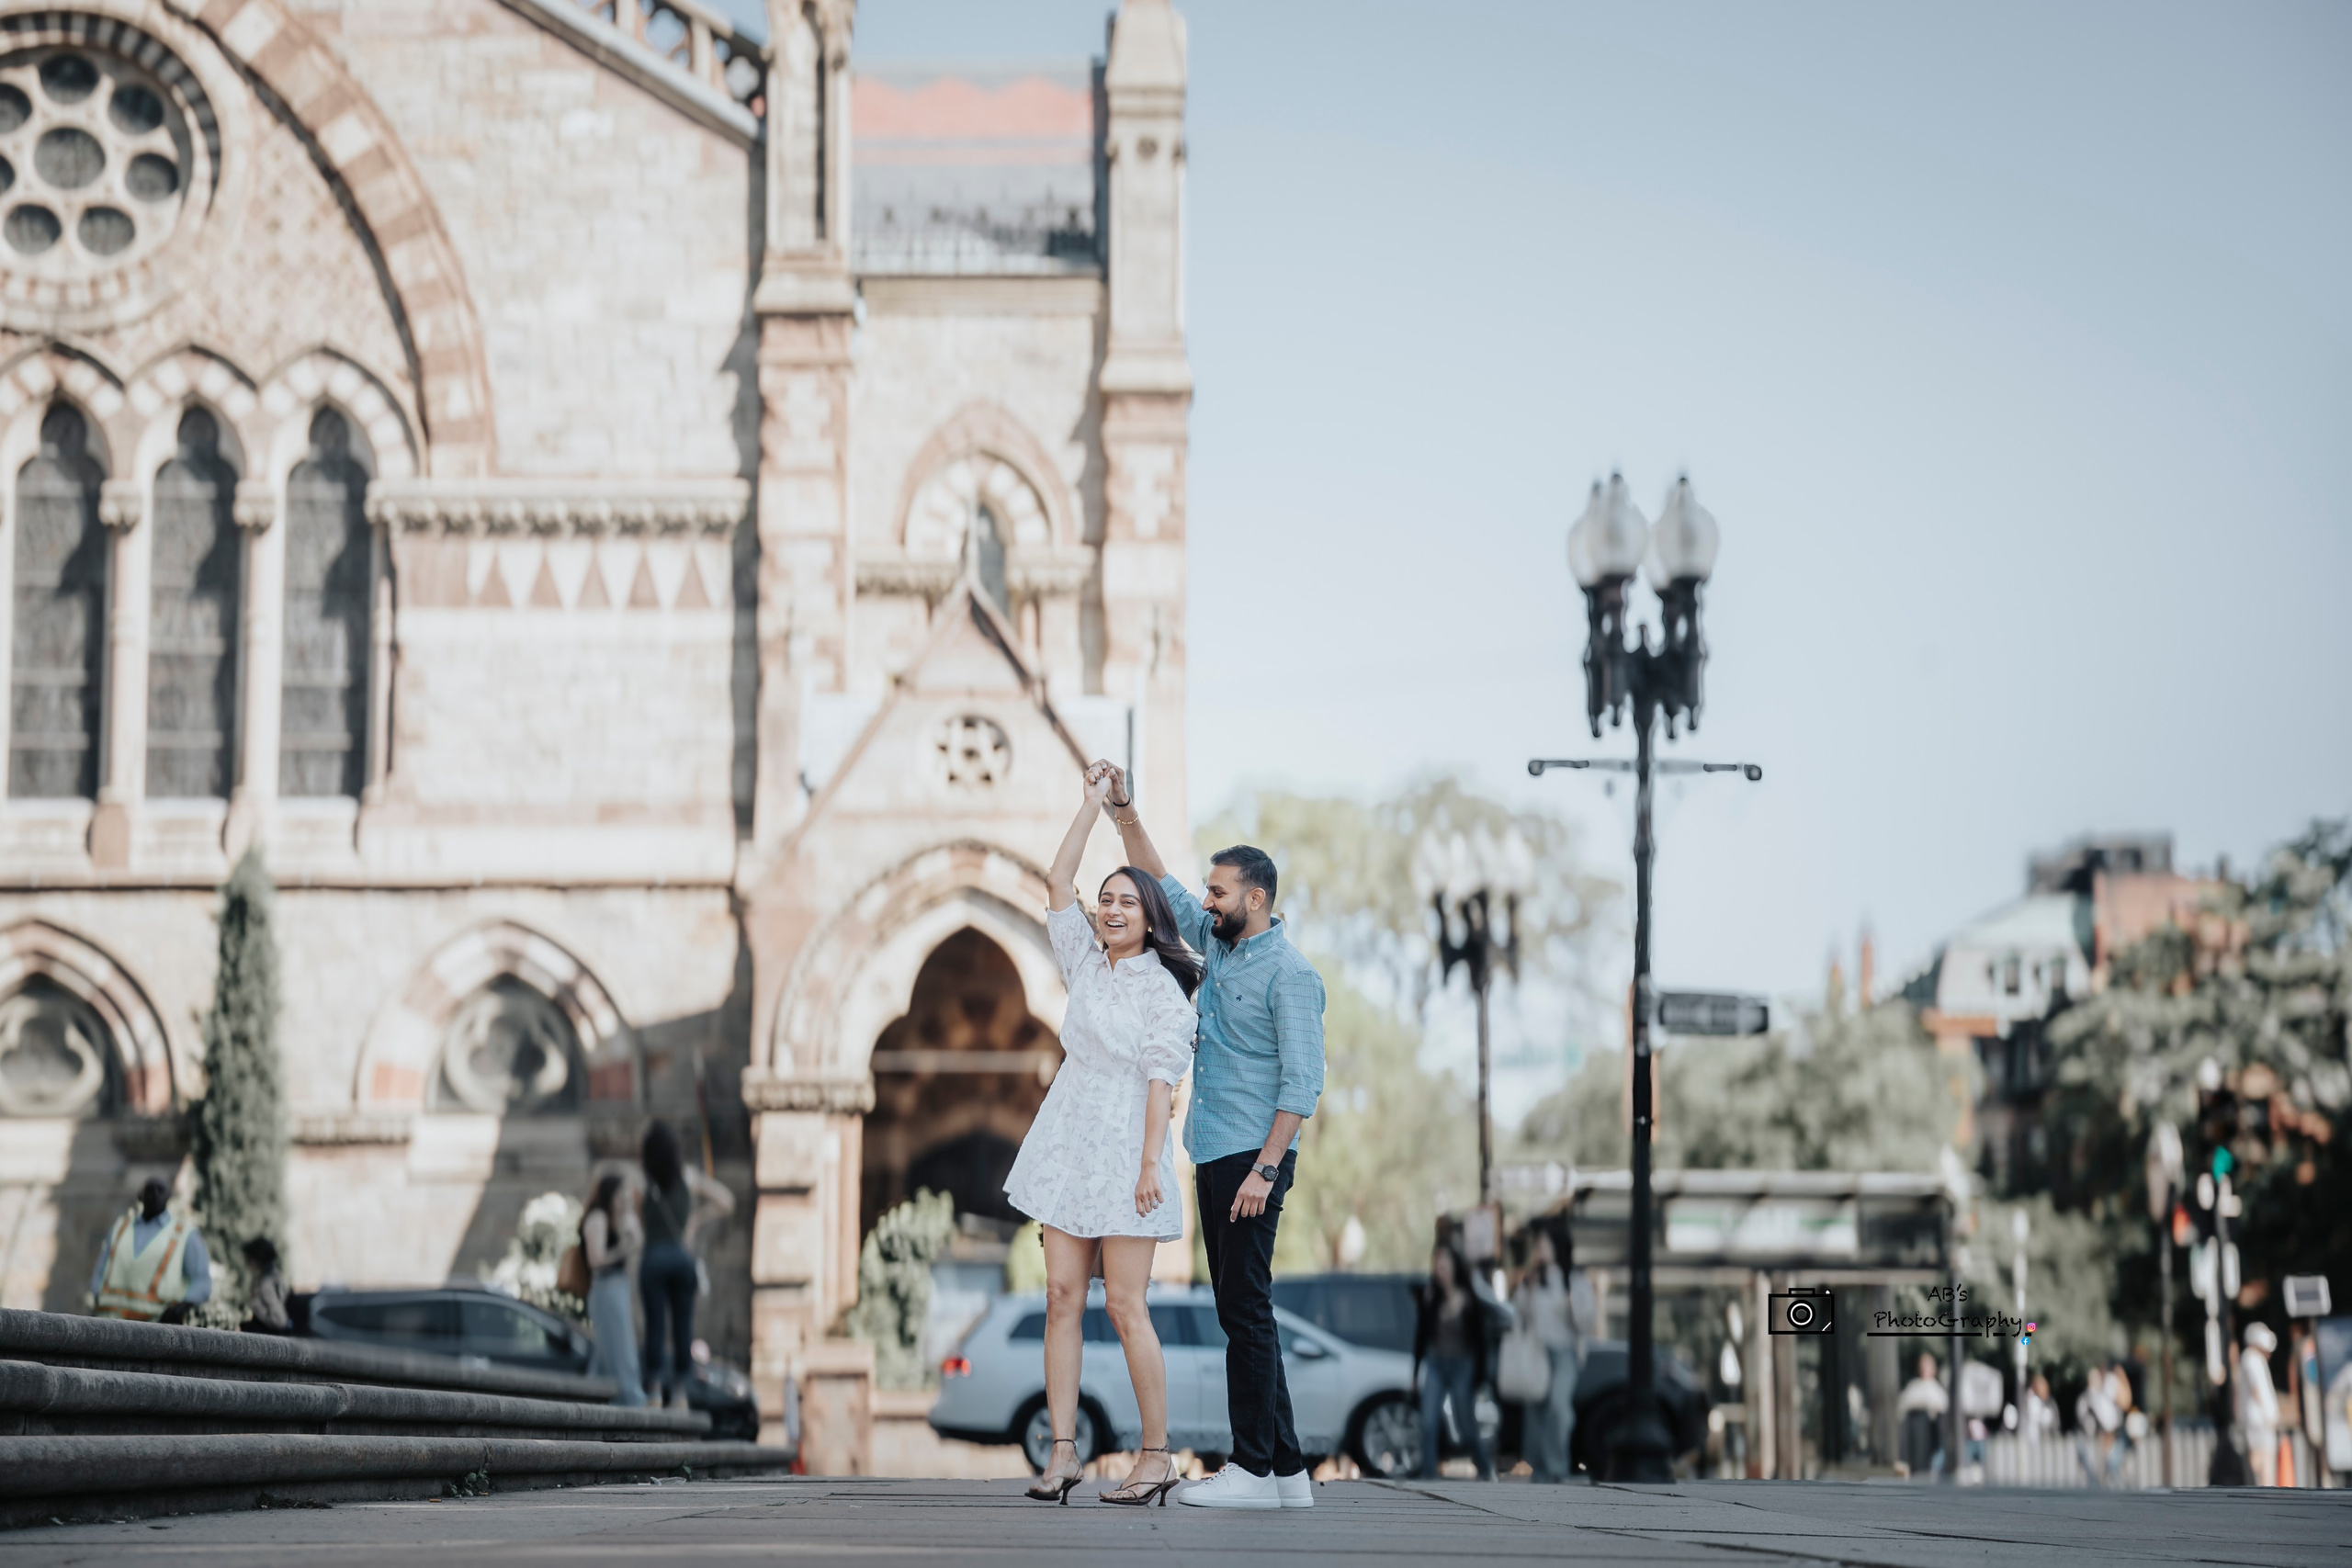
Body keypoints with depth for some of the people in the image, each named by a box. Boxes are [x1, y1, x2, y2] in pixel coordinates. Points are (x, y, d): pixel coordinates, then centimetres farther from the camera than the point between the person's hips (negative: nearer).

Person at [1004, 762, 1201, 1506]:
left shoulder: (1163, 990, -4)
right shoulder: (1087, 963, 14)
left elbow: (1161, 1080, -10)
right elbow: (1058, 882, 13)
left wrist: (1150, 1163, -17)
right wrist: (1093, 801, 12)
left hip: (1126, 1152, -6)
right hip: (1069, 1145, 6)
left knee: (1124, 1304, -8)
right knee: (1063, 1295, -1)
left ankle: (1157, 1456, -2)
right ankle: (1063, 1451, -2)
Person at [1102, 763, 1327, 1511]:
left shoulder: (1288, 972, -10)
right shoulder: (1217, 945, 14)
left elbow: (1302, 1080, -16)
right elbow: (1160, 887, 25)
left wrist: (1265, 1169, -21)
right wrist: (1126, 814, 15)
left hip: (1252, 1159, -9)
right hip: (1212, 1155, 9)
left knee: (1246, 1309, -9)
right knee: (1239, 1311, 8)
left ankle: (1254, 1470, -7)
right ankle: (1287, 1469, 11)